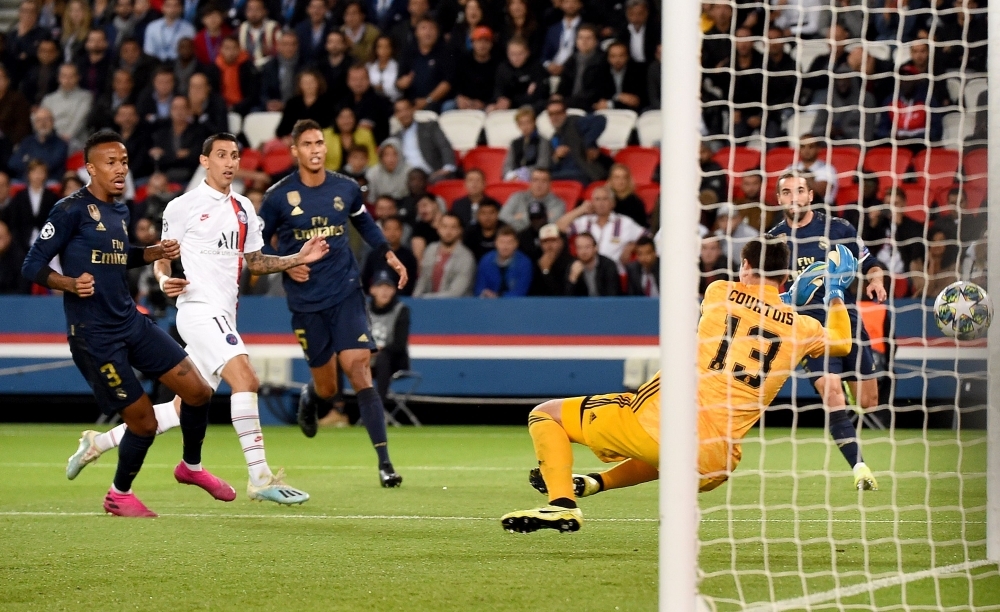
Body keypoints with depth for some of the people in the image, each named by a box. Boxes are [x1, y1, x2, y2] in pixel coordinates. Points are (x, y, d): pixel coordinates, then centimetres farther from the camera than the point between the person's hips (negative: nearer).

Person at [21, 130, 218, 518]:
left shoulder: (120, 212, 12)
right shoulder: (72, 210, -12)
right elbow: (32, 266, -12)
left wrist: (156, 252, 15)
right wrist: (70, 283, -29)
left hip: (131, 323, 8)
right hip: (93, 335, -8)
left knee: (198, 391, 4)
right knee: (143, 422, -5)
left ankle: (191, 467, 29)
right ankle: (119, 496, 20)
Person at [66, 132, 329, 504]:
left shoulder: (243, 209, 17)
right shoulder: (183, 207, -1)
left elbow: (254, 262, 23)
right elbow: (162, 259, 4)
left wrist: (299, 258, 10)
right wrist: (165, 281, -18)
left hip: (223, 317, 8)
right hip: (199, 309, -7)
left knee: (187, 409, 8)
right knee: (245, 378, -25)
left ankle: (100, 442, 23)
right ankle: (260, 478, -27)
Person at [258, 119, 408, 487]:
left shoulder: (346, 189, 2)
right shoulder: (279, 197, -5)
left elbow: (364, 222, 23)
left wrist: (388, 254, 10)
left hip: (346, 294, 1)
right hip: (306, 302, -1)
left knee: (357, 367, -16)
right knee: (327, 388, 4)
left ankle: (384, 462, -17)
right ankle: (309, 397, 46)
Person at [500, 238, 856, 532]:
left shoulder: (720, 292, 5)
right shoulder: (800, 328, 8)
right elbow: (841, 343, 30)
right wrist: (836, 295, 42)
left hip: (657, 423, -4)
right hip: (713, 463, 4)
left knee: (545, 415, 11)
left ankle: (562, 503, -9)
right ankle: (596, 483, 37)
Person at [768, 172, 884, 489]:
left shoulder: (838, 228, 4)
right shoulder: (773, 239, 3)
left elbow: (870, 265, 12)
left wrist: (875, 281, -8)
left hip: (847, 320, 2)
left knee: (869, 402, 4)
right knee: (832, 392, -23)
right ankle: (859, 467, -24)